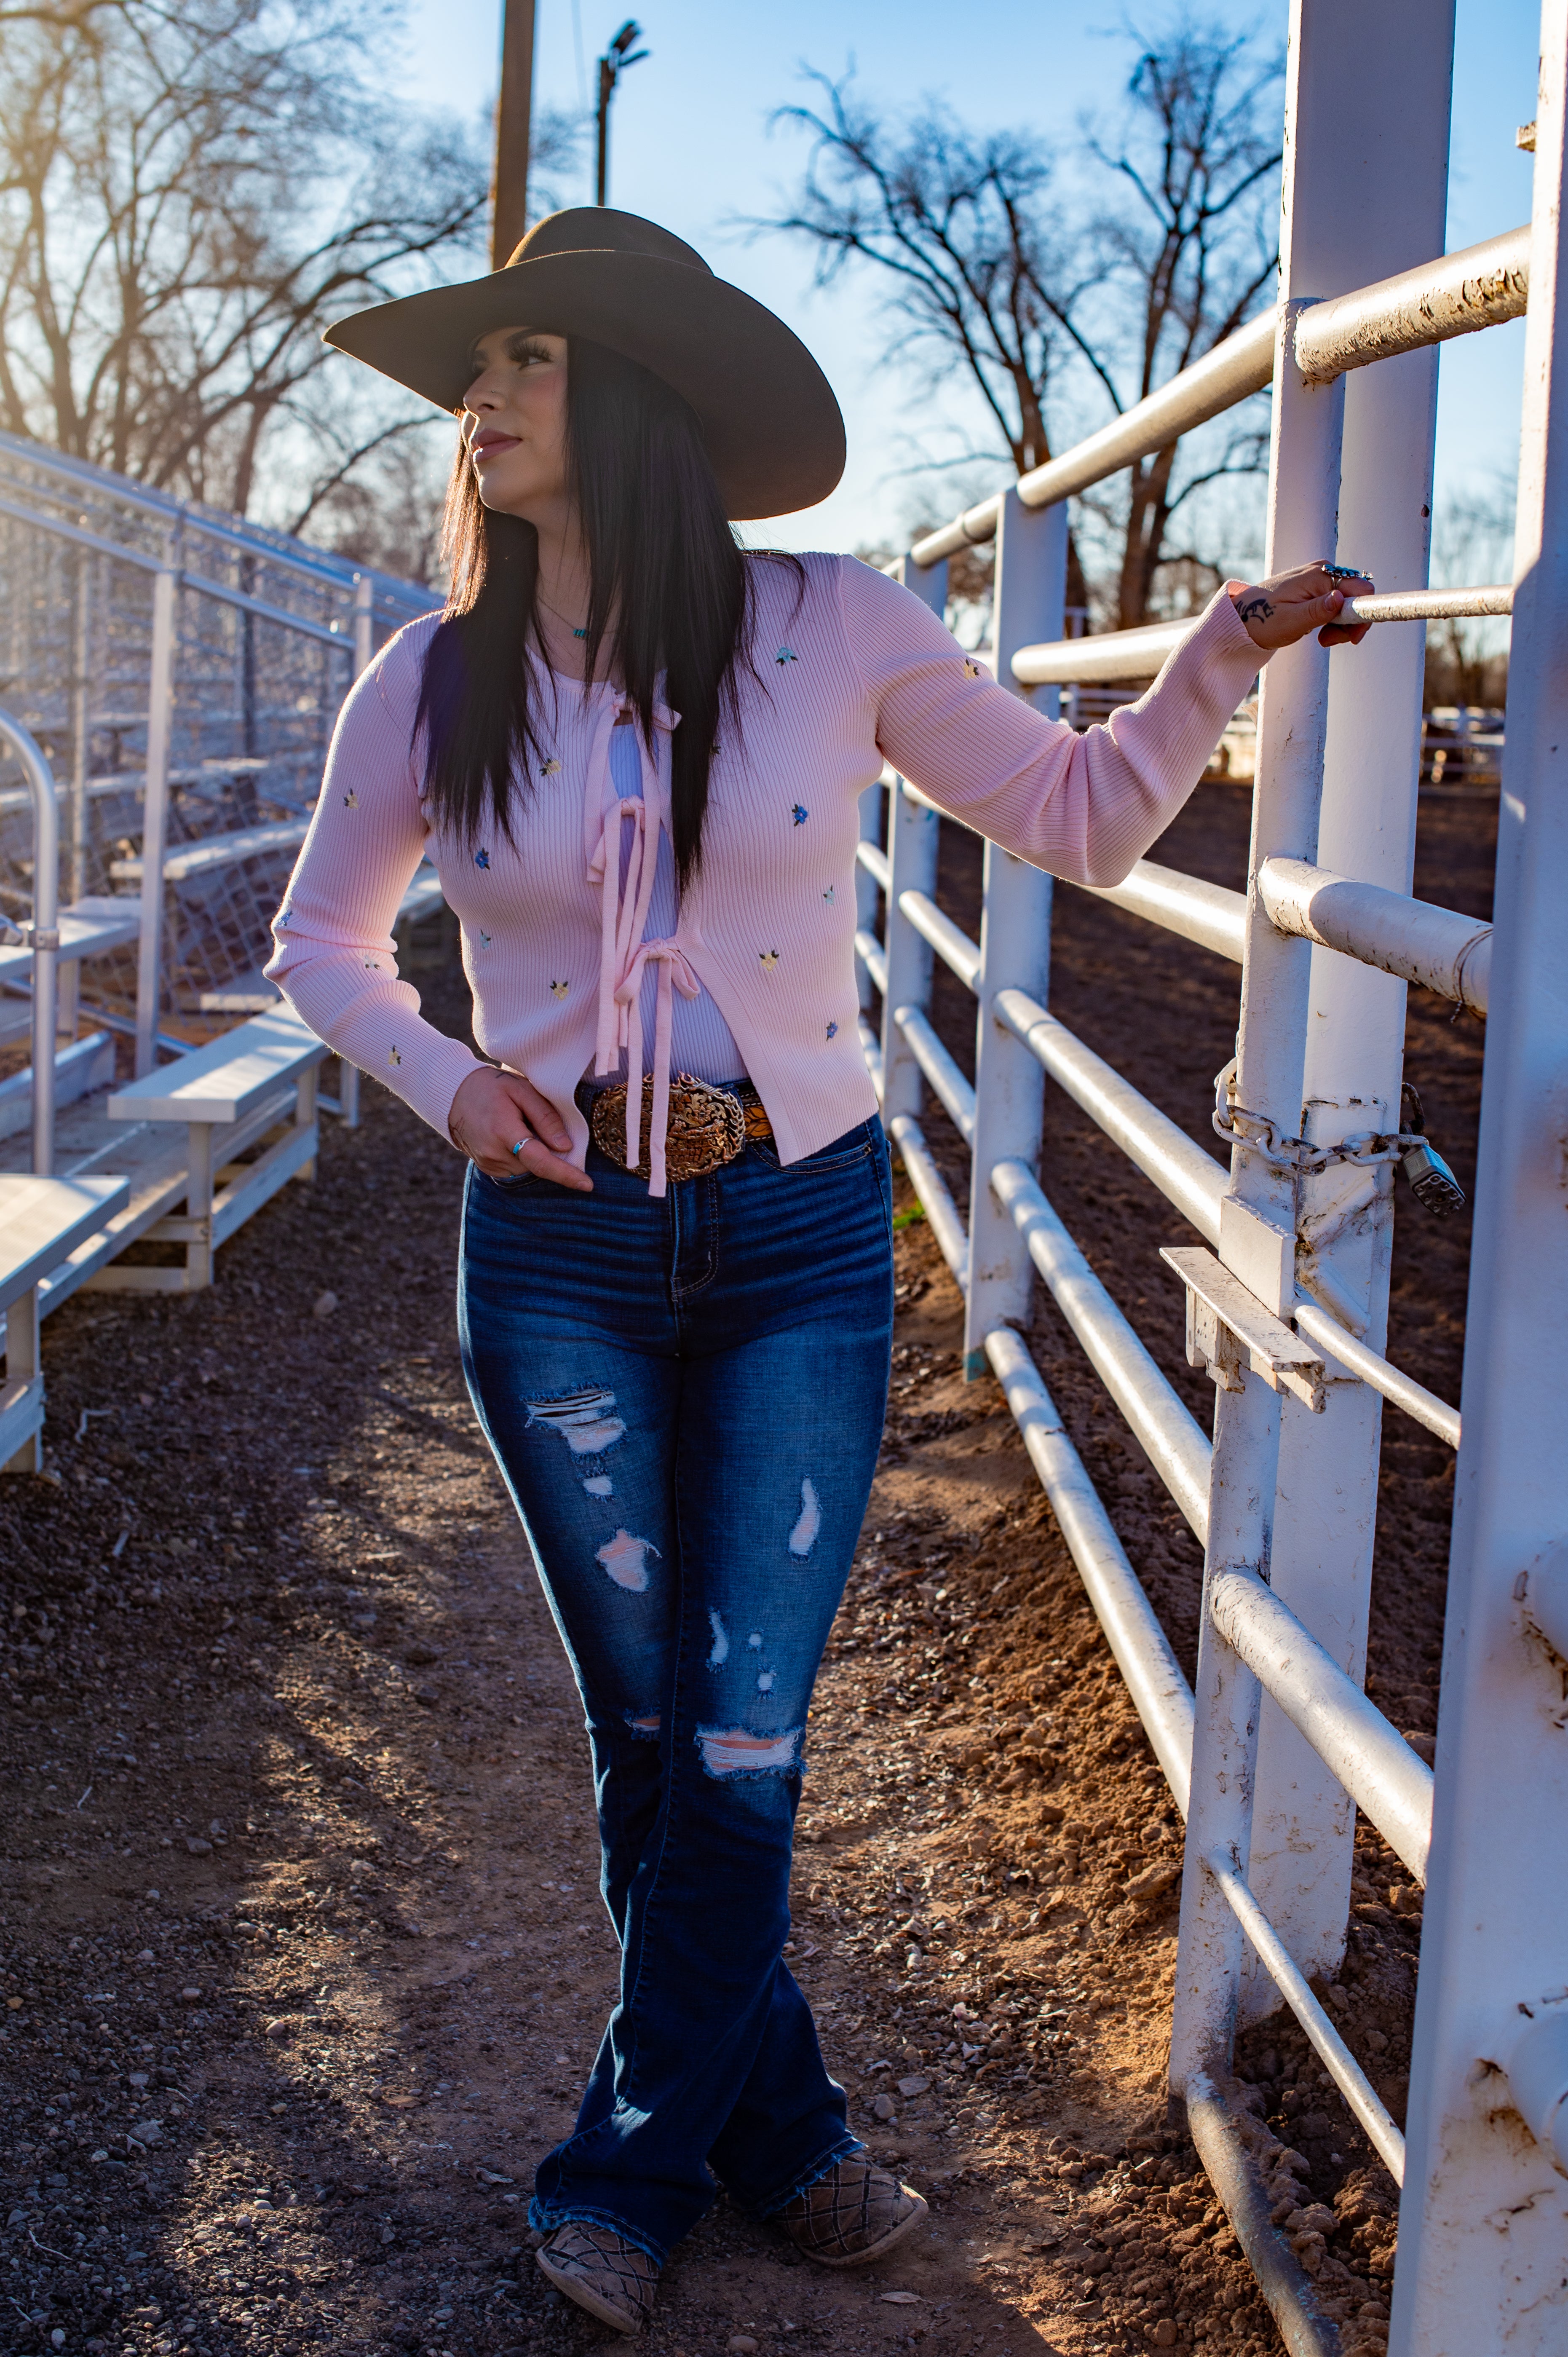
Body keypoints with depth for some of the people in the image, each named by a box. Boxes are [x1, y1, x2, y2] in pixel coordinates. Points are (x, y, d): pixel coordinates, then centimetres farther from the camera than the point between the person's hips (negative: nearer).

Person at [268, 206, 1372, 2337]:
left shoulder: (832, 632, -6)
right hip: (557, 1252, 1)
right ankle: (777, 2128, 33)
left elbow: (1081, 818, 5)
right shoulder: (433, 686, -3)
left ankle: (626, 2172, 23)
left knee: (744, 1750, 1)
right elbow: (322, 936, 12)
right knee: (650, 1738, 11)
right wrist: (443, 1075, -5)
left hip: (800, 1235, -1)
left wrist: (1221, 657, -9)